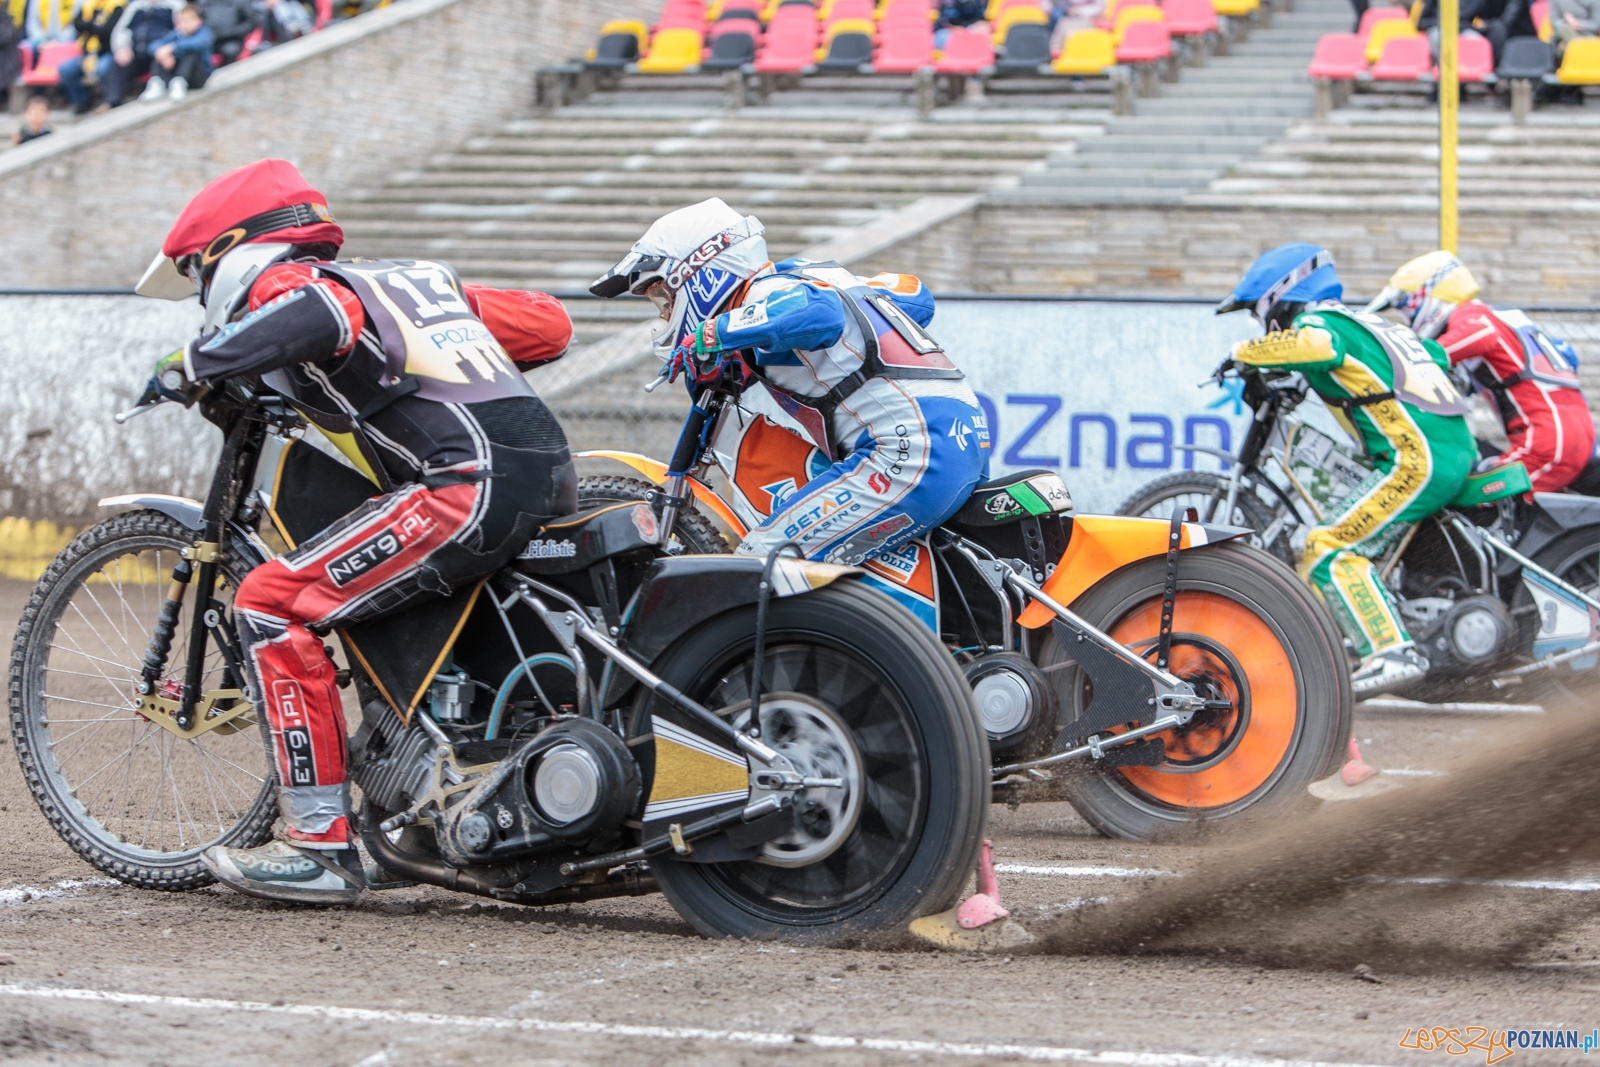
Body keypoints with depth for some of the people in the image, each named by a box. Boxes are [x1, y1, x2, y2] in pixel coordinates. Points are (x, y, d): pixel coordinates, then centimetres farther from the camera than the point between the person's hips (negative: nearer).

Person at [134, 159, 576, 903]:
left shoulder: (278, 282, 5)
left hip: (471, 481, -9)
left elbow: (324, 313, -21)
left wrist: (195, 364, -10)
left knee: (272, 606, -5)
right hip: (551, 476, 9)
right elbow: (548, 324, 28)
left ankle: (321, 847, -8)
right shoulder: (411, 278, 28)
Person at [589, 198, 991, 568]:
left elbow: (817, 311, -31)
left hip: (910, 454, -10)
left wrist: (712, 336, -23)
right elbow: (914, 295, 29)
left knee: (762, 568, -14)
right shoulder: (803, 277, 20)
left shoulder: (768, 292, -7)